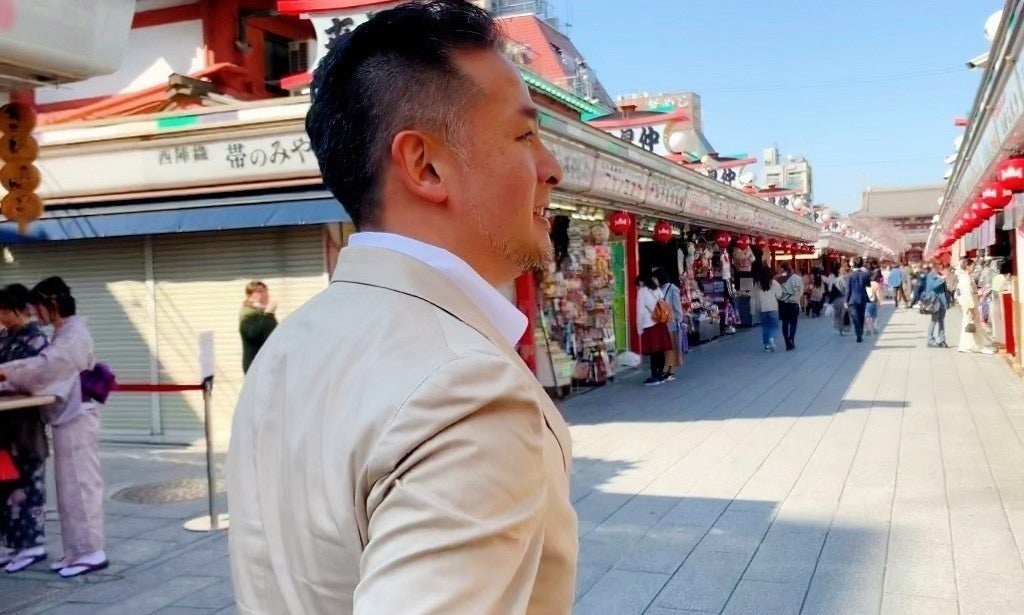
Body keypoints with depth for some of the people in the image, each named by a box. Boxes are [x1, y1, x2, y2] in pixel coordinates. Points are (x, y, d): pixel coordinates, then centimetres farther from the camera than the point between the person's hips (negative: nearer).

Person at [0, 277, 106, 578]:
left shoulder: (74, 334, -14)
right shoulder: (64, 334, 16)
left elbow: (44, 367, -23)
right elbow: (44, 365, 10)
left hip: (76, 418, -10)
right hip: (67, 417, 10)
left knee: (79, 483, -5)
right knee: (69, 485, 12)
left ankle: (91, 551, 0)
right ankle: (76, 550, 19)